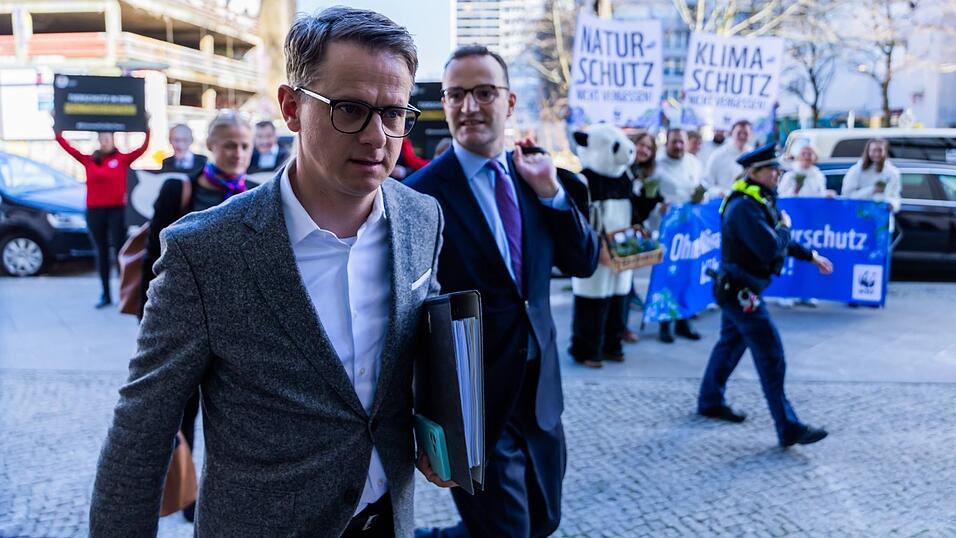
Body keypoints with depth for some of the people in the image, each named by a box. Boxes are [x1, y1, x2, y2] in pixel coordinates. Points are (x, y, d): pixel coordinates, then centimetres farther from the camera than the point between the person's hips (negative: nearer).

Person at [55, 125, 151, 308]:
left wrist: (147, 127, -22)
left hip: (116, 210, -3)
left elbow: (143, 148, -12)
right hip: (94, 211, 4)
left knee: (120, 251, -2)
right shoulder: (89, 160, 7)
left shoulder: (122, 159, -1)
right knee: (101, 253, 10)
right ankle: (105, 295, 17)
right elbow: (67, 147, 8)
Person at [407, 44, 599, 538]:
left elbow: (584, 262, 6)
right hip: (474, 401, -6)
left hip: (539, 389, 6)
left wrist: (551, 193, -9)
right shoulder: (422, 193, -15)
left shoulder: (531, 174, 4)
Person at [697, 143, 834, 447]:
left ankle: (710, 402, 36)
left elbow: (779, 241, 24)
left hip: (738, 290, 11)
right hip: (741, 292, -11)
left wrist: (810, 256, 27)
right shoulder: (744, 207, -22)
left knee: (730, 344, 21)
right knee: (772, 358, -7)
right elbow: (770, 248, -28)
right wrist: (784, 226, -10)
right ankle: (789, 429, -2)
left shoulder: (759, 202, 11)